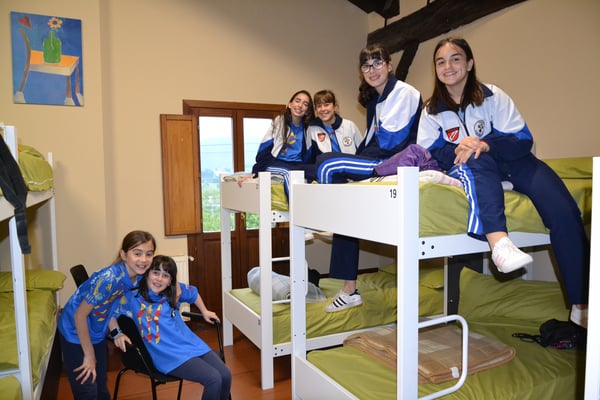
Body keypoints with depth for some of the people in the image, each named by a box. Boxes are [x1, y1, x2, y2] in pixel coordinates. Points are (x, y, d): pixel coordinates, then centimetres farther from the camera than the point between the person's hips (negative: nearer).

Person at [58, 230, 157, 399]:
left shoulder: (140, 276, -14)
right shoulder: (108, 278, -35)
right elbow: (80, 316, -25)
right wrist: (89, 356, -16)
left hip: (97, 333, 6)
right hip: (75, 332, -6)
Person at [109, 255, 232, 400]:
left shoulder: (174, 290, 3)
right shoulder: (133, 297, -7)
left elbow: (193, 293, 23)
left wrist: (204, 312, 29)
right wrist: (117, 333, -7)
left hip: (192, 344, 5)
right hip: (169, 355, -5)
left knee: (225, 375, -6)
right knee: (214, 379, -21)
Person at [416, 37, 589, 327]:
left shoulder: (492, 96, -4)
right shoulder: (432, 110, 2)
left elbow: (523, 140, -9)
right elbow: (428, 152, -6)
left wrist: (485, 145, -29)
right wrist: (458, 150, -26)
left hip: (510, 162, 1)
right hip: (469, 169, 0)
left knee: (563, 210, -22)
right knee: (475, 160, -37)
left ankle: (581, 303, -14)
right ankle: (498, 241, -55)